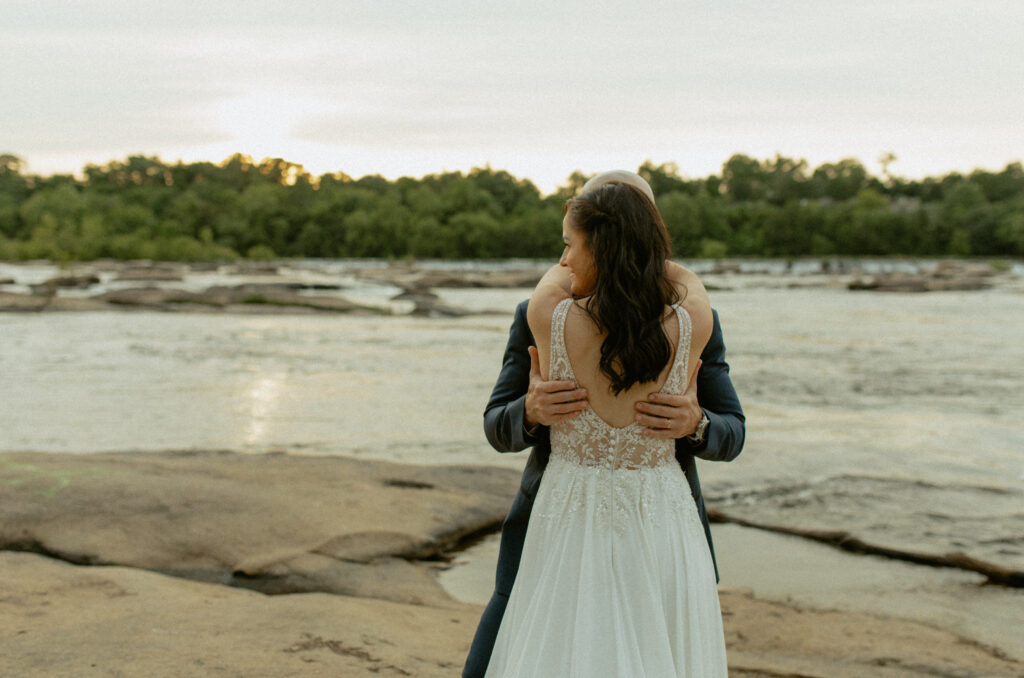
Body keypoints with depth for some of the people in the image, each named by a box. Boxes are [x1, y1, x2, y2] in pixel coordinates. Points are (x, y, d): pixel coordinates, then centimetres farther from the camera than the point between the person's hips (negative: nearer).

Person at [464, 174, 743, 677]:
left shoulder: (693, 318, -5)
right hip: (556, 527, 0)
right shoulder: (537, 317, -4)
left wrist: (694, 423, -27)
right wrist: (532, 410, -27)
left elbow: (729, 437, -3)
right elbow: (499, 430, -3)